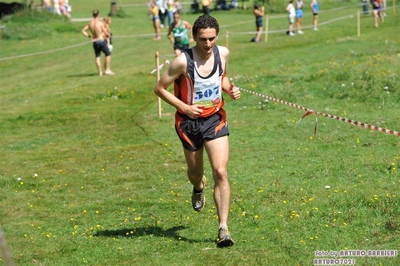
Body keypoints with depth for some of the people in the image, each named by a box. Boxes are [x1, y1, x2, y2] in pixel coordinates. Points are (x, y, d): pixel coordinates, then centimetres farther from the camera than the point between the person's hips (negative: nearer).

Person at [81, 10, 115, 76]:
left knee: (97, 57, 9)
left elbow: (83, 31, 6)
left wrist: (89, 36, 8)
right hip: (101, 40, -5)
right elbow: (105, 33, -10)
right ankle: (107, 70, 6)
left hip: (94, 42, 6)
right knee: (108, 54, 9)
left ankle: (100, 72, 6)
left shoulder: (90, 23, 3)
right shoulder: (100, 23, -14)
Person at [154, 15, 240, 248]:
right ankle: (199, 187, 58)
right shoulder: (183, 61, -20)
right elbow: (160, 88, -10)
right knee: (195, 171, 18)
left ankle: (223, 229, -14)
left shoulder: (223, 53, -6)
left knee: (221, 172, -14)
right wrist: (185, 107, -19)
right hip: (189, 121, -1)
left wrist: (230, 89, -6)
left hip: (215, 119, 1)